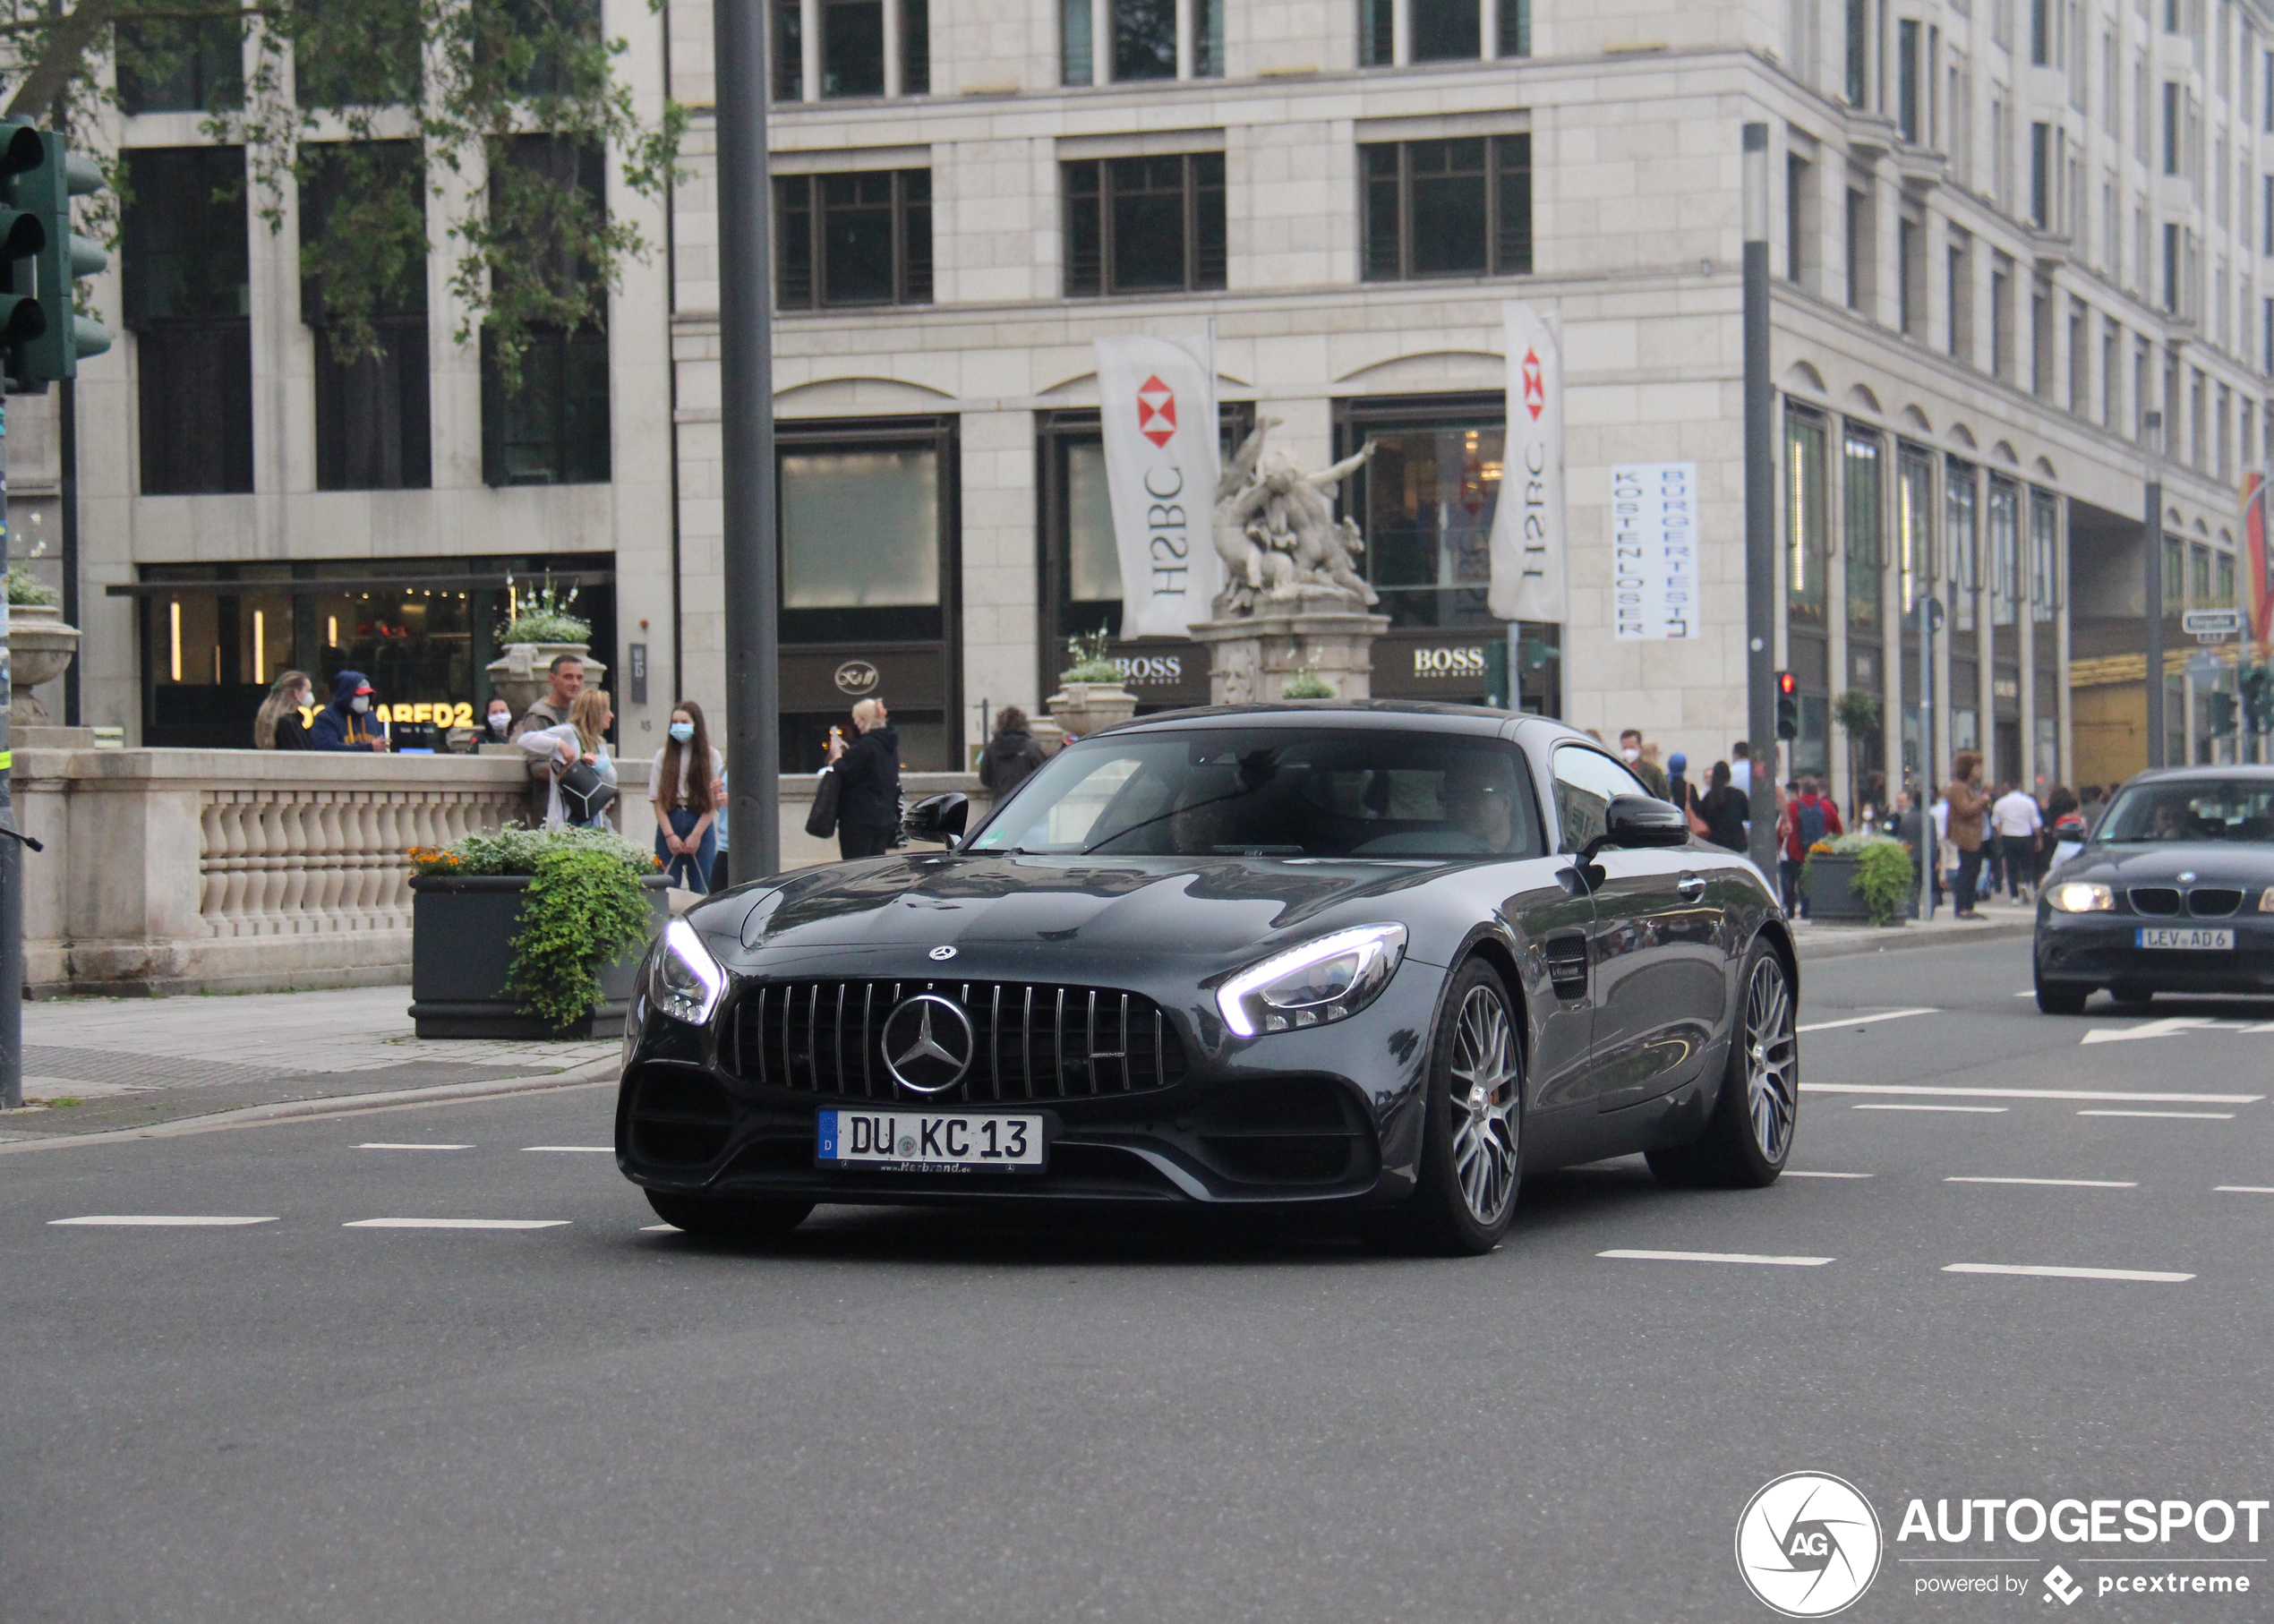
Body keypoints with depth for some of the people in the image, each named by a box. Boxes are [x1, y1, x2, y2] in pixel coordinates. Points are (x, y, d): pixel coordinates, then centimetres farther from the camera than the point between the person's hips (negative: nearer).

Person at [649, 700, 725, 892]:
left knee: (701, 888, -2)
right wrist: (669, 835, -6)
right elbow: (658, 801, 3)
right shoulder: (663, 756, 8)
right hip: (669, 823, 1)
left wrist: (696, 835, -6)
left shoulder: (712, 757, 5)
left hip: (701, 824, -1)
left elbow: (713, 803, 1)